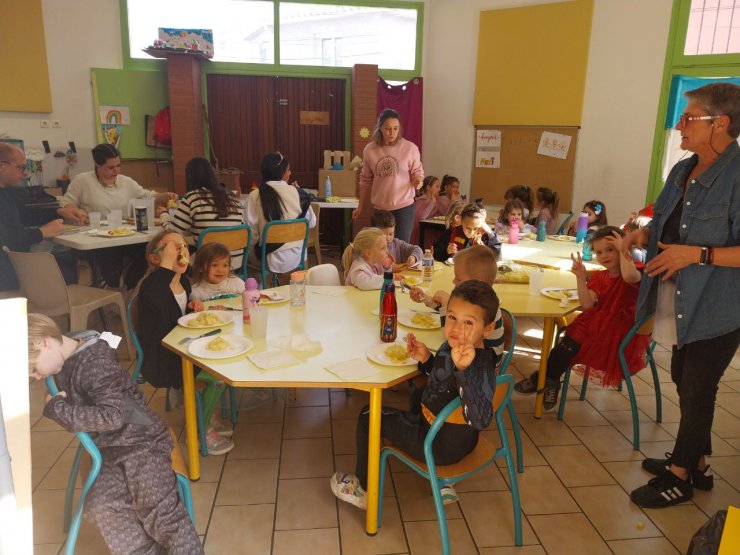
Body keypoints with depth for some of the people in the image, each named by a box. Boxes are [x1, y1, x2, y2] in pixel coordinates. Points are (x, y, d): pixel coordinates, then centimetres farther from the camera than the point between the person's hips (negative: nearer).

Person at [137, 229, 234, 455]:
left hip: (179, 353, 9)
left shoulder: (184, 282, 4)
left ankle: (205, 415, 21)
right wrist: (167, 263, -42)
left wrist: (194, 309, -1)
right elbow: (157, 301, -47)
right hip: (159, 362, -8)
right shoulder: (151, 285, -21)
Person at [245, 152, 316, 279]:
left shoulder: (255, 196, -11)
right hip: (297, 256, 3)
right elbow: (311, 222, 5)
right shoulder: (297, 192, -6)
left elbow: (252, 232, -9)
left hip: (272, 260, -2)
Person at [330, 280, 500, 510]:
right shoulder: (452, 346, -6)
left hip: (444, 445, -9)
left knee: (368, 417, 4)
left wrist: (464, 368, -59)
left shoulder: (479, 364, -33)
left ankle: (364, 489, 25)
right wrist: (426, 359, -5)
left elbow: (480, 419, -48)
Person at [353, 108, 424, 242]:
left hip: (404, 206, -2)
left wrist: (418, 181, -21)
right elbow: (365, 180, 10)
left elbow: (417, 172, 3)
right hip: (380, 208, 2)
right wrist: (361, 206, 12)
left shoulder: (410, 148, -6)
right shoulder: (369, 150, 1)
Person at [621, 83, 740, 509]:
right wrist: (645, 234, 1)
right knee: (686, 382, 18)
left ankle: (680, 477, 22)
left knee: (697, 390, 4)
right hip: (683, 305, 8)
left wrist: (697, 254, -27)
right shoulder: (683, 171, 7)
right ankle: (696, 462, 37)